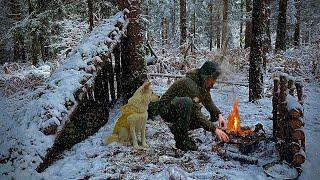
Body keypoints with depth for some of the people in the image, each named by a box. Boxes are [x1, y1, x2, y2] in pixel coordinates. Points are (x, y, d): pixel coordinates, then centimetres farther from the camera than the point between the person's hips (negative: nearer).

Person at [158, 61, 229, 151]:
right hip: (167, 110, -8)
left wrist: (219, 115, -10)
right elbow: (196, 113, -32)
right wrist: (215, 129, -33)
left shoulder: (204, 84, -3)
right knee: (187, 102, -39)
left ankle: (177, 128, 9)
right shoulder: (190, 84, -30)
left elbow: (209, 102, 8)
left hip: (181, 109, 8)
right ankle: (181, 140, -23)